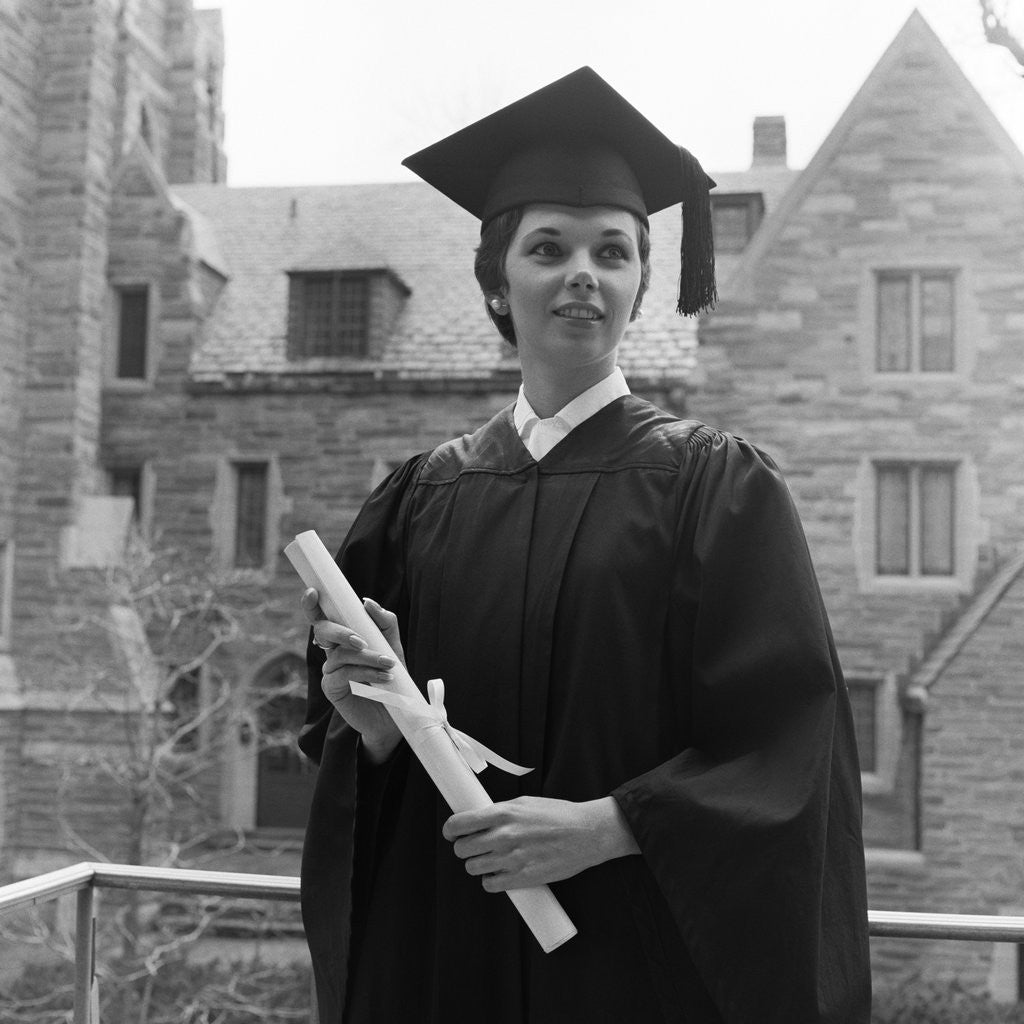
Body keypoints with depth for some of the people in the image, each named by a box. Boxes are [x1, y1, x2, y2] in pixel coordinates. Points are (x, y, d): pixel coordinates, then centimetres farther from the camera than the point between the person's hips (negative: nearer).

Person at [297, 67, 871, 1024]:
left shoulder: (715, 484, -7)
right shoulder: (424, 496, 2)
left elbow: (783, 740, -12)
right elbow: (351, 742, 6)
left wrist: (605, 825, -20)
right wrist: (375, 725, -14)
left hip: (651, 946, -2)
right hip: (446, 941, 3)